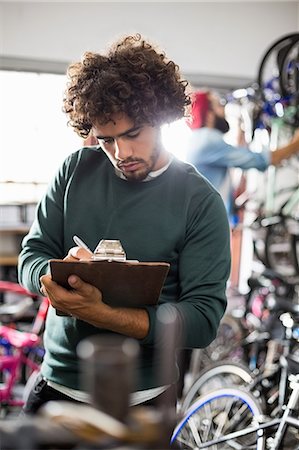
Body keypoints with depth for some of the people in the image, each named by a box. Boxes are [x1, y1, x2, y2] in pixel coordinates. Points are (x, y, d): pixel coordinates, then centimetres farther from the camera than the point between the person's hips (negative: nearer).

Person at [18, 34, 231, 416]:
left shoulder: (201, 202, -12)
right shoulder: (76, 170, -2)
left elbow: (204, 319, -17)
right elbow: (30, 259, 0)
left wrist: (97, 313, -29)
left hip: (140, 399, -3)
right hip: (55, 383, 3)